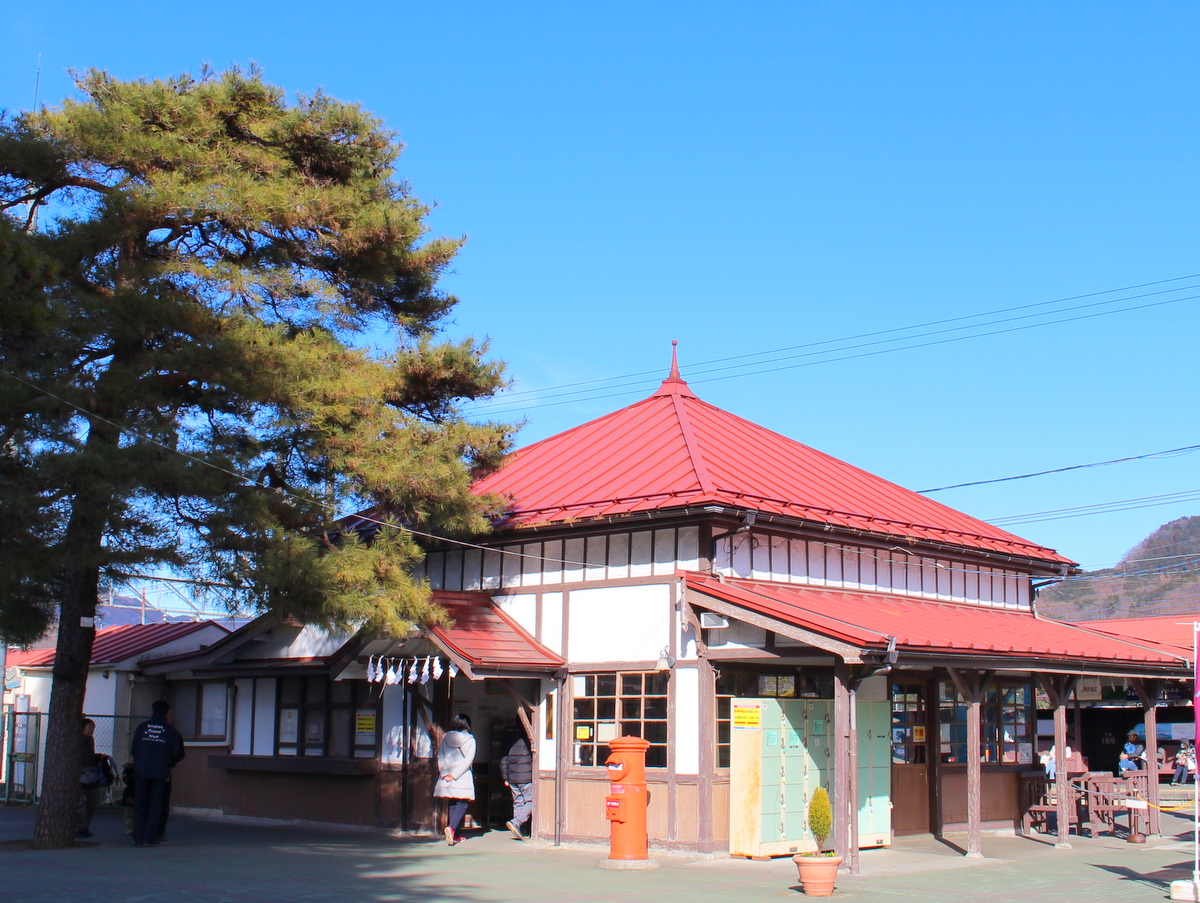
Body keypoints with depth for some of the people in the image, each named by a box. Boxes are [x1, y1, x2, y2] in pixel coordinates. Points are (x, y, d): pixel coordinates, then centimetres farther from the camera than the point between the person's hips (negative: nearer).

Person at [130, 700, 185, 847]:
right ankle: (149, 838, 0)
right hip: (160, 773, -1)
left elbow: (132, 750, 5)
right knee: (155, 805, 5)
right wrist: (170, 764, 21)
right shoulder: (170, 730, -1)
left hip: (141, 771, 1)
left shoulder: (141, 727, 2)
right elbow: (177, 754, 0)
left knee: (139, 804, 8)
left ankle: (138, 838, 3)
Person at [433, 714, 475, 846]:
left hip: (447, 778, 4)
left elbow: (440, 757, 6)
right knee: (462, 805, -2)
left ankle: (455, 835, 13)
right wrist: (455, 775, -12)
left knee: (453, 805, 13)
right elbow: (468, 760, -11)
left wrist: (445, 774, 0)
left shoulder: (445, 739, 10)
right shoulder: (469, 740, -4)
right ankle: (451, 828, -25)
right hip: (463, 779, -4)